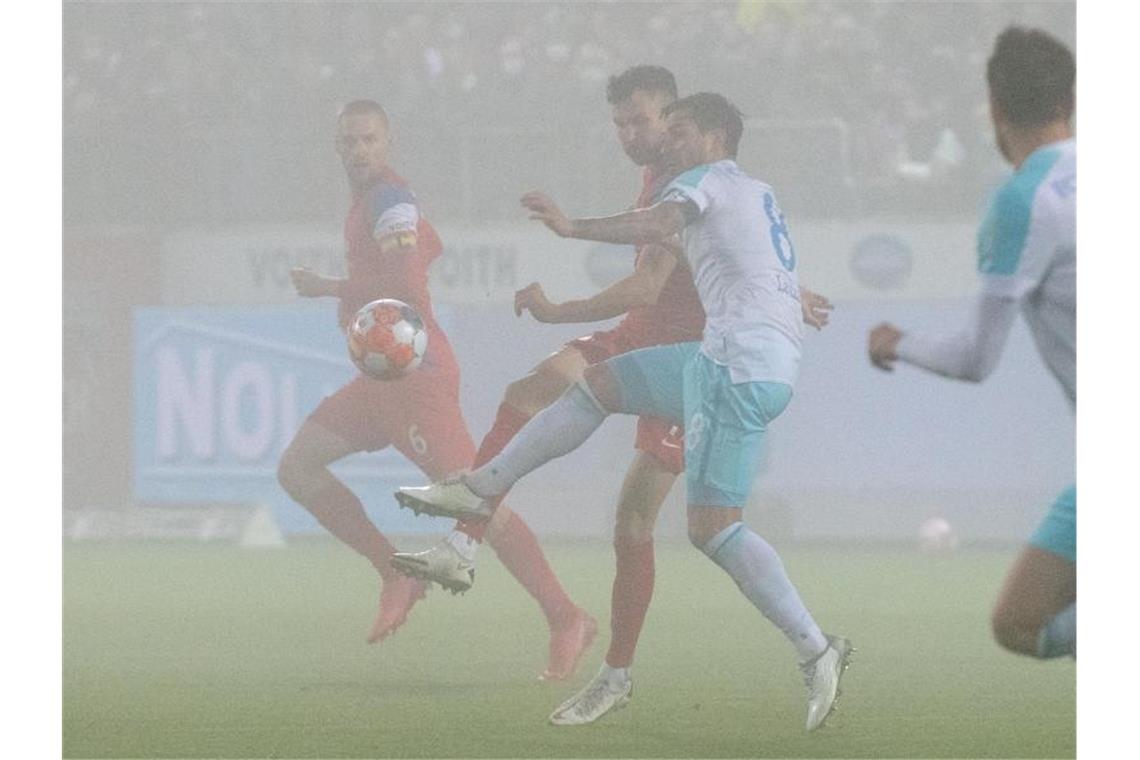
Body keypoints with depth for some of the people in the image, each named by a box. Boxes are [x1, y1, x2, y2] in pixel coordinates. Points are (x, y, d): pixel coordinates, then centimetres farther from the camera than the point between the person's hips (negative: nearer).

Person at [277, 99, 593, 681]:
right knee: (297, 468, 5)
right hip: (381, 376, 10)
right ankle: (397, 575, 6)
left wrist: (328, 288, -16)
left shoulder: (388, 202, -12)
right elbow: (431, 250, 33)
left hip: (415, 374, -10)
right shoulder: (369, 202, 17)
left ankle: (564, 617, -13)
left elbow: (406, 286, -24)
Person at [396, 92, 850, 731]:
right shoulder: (759, 195, 26)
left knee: (713, 527, -14)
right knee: (598, 382, 17)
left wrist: (575, 228, -30)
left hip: (740, 362, -10)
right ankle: (482, 490, 19)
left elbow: (659, 223, -23)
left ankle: (817, 650, -17)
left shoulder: (707, 179, -1)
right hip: (776, 361, 10)